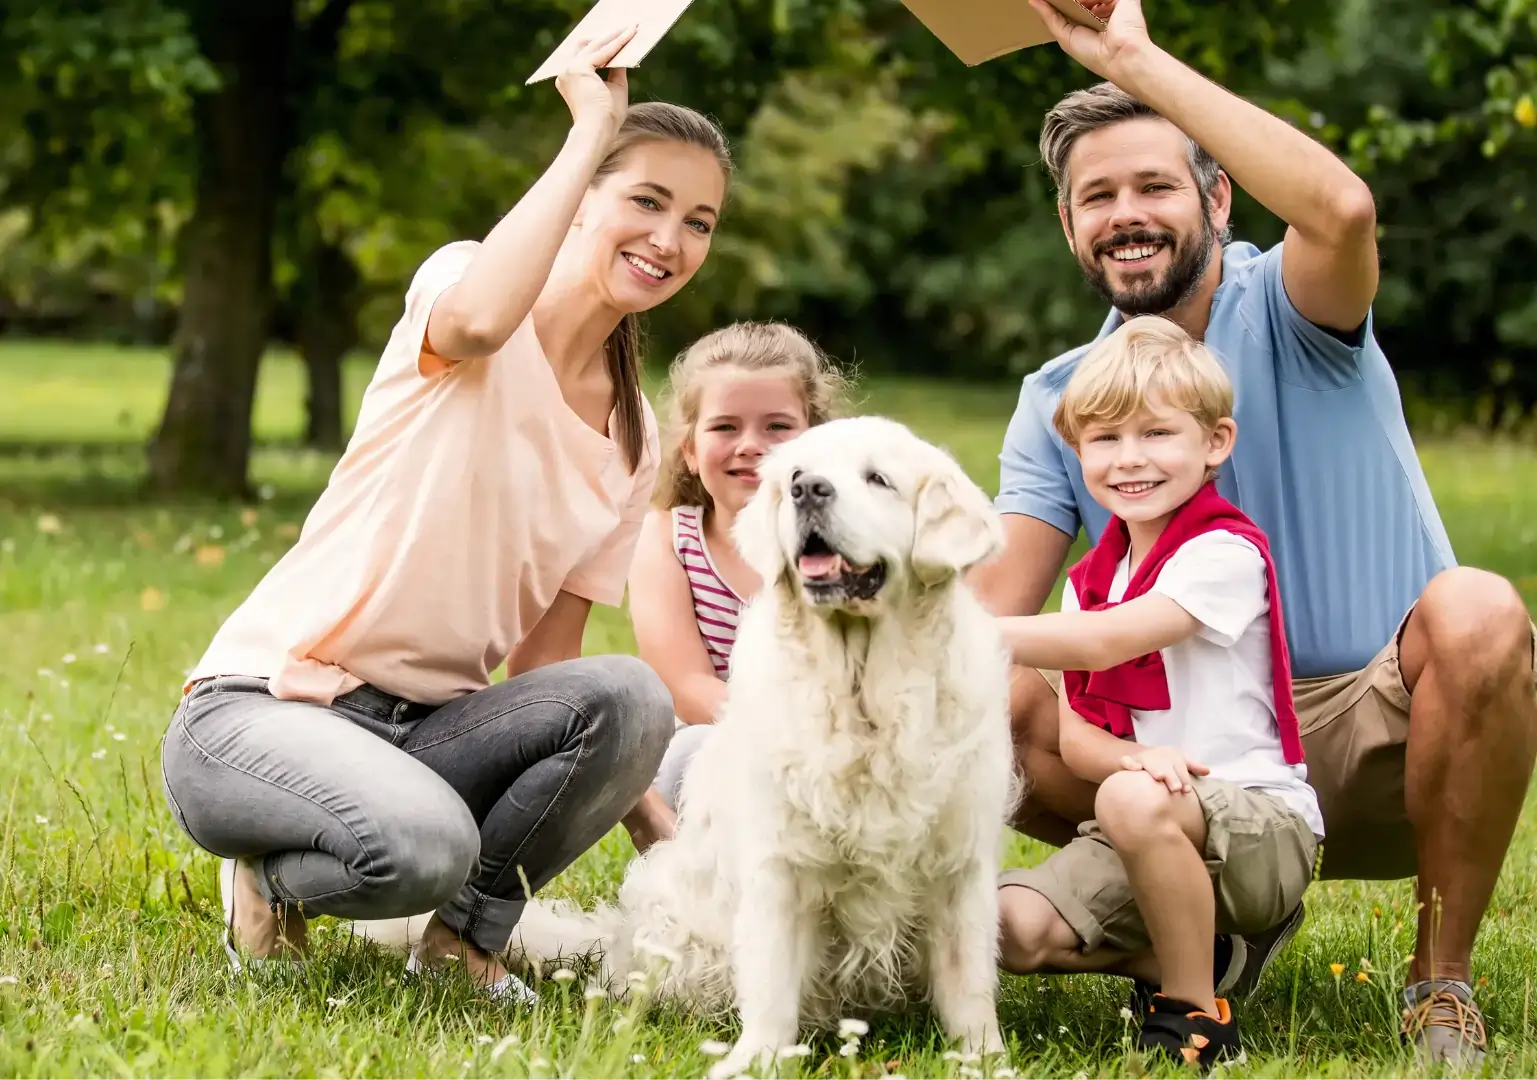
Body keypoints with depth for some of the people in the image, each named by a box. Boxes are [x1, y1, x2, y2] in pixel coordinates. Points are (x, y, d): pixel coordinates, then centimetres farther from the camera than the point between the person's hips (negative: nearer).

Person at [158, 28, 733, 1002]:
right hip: (263, 704, -5)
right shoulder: (458, 277, -6)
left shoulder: (636, 438, 10)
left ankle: (469, 932, -3)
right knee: (425, 846, -37)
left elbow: (549, 659, 9)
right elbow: (478, 321, -34)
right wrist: (591, 131, -23)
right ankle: (274, 875, -2)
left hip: (428, 730, 6)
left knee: (629, 698, -25)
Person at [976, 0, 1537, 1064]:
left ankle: (1444, 977, -16)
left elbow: (1343, 209, -32)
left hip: (1379, 745, -4)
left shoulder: (1283, 314, -6)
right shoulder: (1058, 401, 7)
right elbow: (998, 600, -3)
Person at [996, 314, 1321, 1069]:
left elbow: (1099, 642, -26)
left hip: (1259, 823, -6)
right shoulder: (1091, 577, 12)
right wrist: (1136, 756, -19)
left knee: (1133, 802, -38)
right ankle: (1194, 953, 4)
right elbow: (1075, 735, 4)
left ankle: (1194, 1010, -20)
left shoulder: (1225, 553, -12)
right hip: (1147, 833, 7)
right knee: (1011, 931, -17)